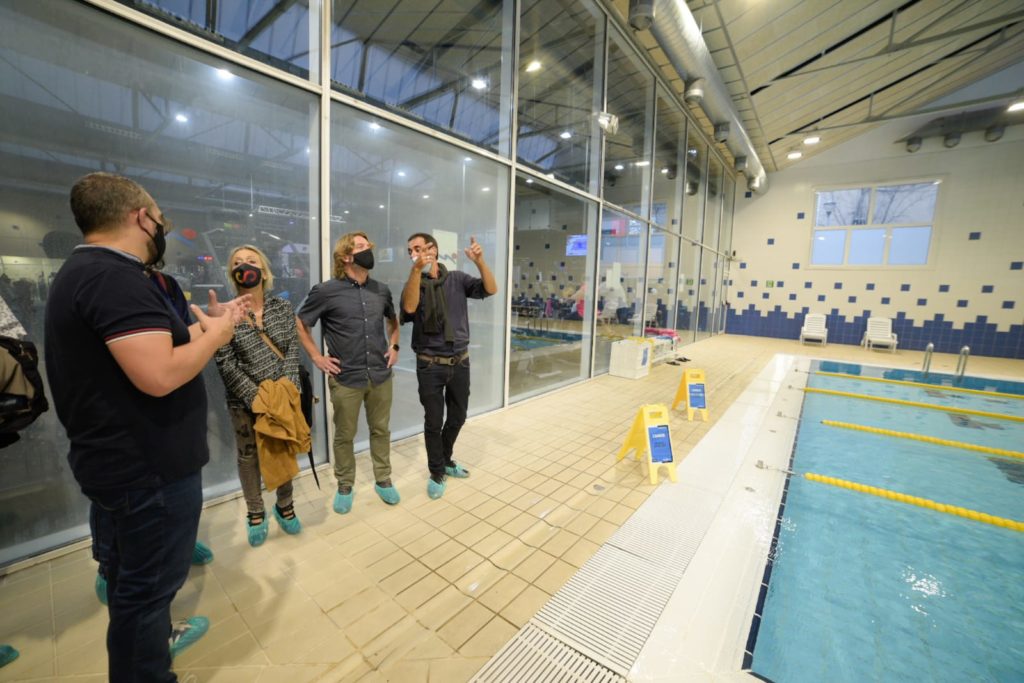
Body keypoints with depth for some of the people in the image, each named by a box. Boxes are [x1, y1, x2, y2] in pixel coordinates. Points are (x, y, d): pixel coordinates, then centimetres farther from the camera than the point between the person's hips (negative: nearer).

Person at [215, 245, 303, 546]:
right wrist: (255, 397, -16)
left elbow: (292, 351, -2)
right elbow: (225, 364, -9)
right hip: (245, 402, -1)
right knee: (249, 456, 13)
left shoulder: (283, 307, 1)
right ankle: (255, 515, 33)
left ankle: (284, 506, 35)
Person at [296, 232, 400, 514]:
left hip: (380, 375, 4)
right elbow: (299, 324, 2)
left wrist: (394, 345, 9)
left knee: (381, 430, 14)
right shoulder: (326, 291, -8)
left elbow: (393, 319, 22)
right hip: (346, 378, -3)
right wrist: (317, 357, -3)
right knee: (344, 435, 11)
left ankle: (383, 480, 32)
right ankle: (345, 486, 32)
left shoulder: (381, 290, 5)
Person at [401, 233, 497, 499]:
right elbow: (409, 307, -24)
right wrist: (417, 270, -36)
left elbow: (491, 290, -10)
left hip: (460, 362, 2)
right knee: (434, 421, 8)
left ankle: (446, 460, 42)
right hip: (430, 366, -2)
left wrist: (479, 261, -26)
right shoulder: (415, 283, -3)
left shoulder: (457, 279, 0)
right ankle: (437, 472, 29)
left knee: (457, 417, 17)